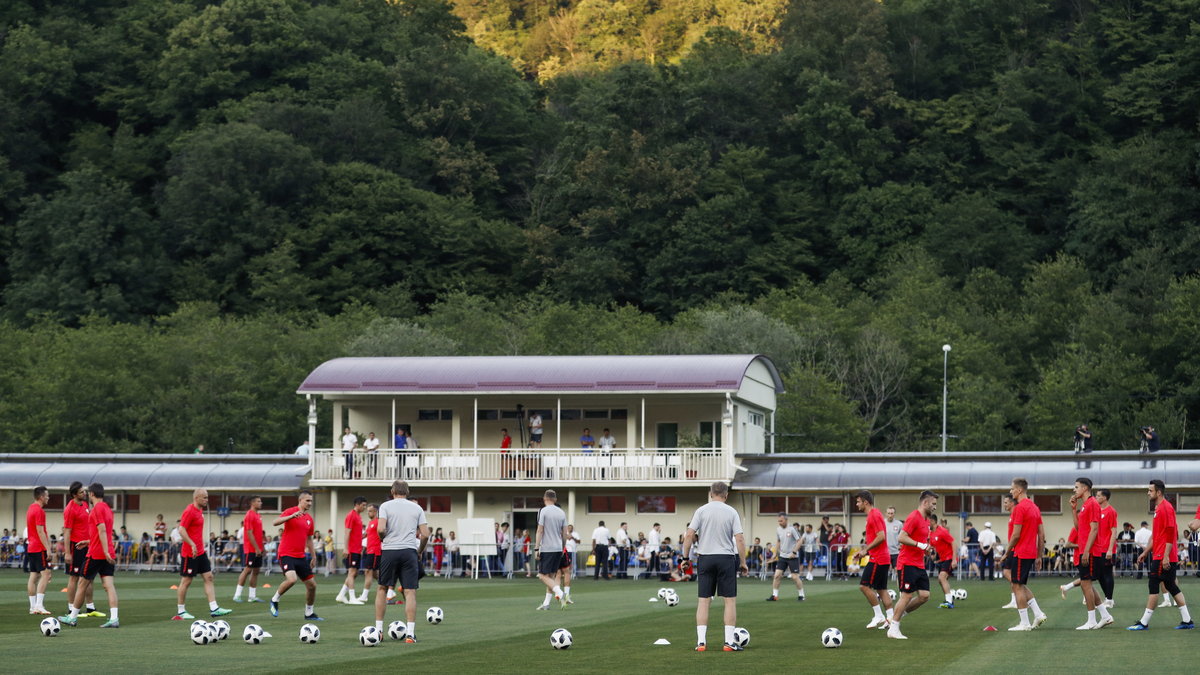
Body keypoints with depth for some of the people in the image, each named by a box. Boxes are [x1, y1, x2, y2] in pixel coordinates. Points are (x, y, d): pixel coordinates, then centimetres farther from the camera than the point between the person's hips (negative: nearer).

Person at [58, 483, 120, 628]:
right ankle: (114, 618, -14)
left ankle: (73, 617, 14)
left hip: (95, 554, -8)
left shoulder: (97, 509, -12)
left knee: (83, 583, 5)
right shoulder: (107, 509, 16)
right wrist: (87, 542, 36)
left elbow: (102, 530, -21)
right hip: (108, 555, 8)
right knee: (108, 585, -1)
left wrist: (106, 552, -26)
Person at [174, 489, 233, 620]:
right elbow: (181, 530, -22)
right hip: (190, 553, -9)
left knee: (209, 577, 4)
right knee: (186, 581, 0)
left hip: (200, 552, 9)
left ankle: (214, 609, 2)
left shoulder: (199, 511, 13)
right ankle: (181, 612, 9)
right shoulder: (189, 511, -15)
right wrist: (192, 545, -28)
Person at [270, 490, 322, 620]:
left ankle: (309, 613, 21)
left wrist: (313, 556, 22)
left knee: (312, 585, 5)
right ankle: (275, 600, -4)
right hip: (286, 554, -7)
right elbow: (274, 523, -22)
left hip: (301, 556, 7)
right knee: (292, 579, -28)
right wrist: (292, 516, -34)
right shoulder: (291, 512, -7)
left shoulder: (309, 519, 13)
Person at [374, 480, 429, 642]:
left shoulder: (386, 506, 2)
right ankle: (410, 633, -8)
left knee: (382, 589, 13)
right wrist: (420, 551, 18)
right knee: (410, 592, -1)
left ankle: (378, 629, 15)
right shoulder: (416, 508, 9)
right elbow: (425, 534, 3)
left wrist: (383, 539, 9)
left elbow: (380, 529, -12)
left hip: (389, 550, -1)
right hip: (409, 551, 1)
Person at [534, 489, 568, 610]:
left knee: (543, 576, -4)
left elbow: (540, 531, -10)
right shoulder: (561, 513, 9)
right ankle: (546, 603, 10)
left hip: (546, 549, -6)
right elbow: (565, 533, 11)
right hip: (558, 549, 6)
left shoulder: (543, 511, -8)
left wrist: (537, 548, -8)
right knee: (551, 575, 11)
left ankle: (559, 593, -23)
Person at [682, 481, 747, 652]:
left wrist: (686, 557, 3)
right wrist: (743, 562, 2)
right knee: (730, 600, 5)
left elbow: (689, 535, -6)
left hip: (705, 558, 1)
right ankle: (729, 641, 1)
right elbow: (739, 539, -5)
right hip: (726, 558, -1)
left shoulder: (701, 511, 0)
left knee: (703, 600, 4)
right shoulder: (731, 512, -1)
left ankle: (701, 641, 1)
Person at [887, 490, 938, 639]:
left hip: (919, 565, 9)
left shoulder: (926, 520, 16)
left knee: (924, 595, 1)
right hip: (907, 564, -9)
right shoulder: (913, 517, -13)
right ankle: (893, 629, 0)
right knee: (907, 595, -8)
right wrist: (920, 545, -25)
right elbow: (902, 538, -21)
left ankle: (896, 616, 14)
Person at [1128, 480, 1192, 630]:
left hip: (1163, 557, -10)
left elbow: (1170, 534, -19)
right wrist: (1145, 553, 25)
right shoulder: (1159, 508, 18)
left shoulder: (1166, 508, -13)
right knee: (1171, 586, 10)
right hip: (1159, 556, 10)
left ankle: (1144, 623, -6)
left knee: (1153, 586, -8)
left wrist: (1166, 556, -23)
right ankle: (1187, 621, 11)